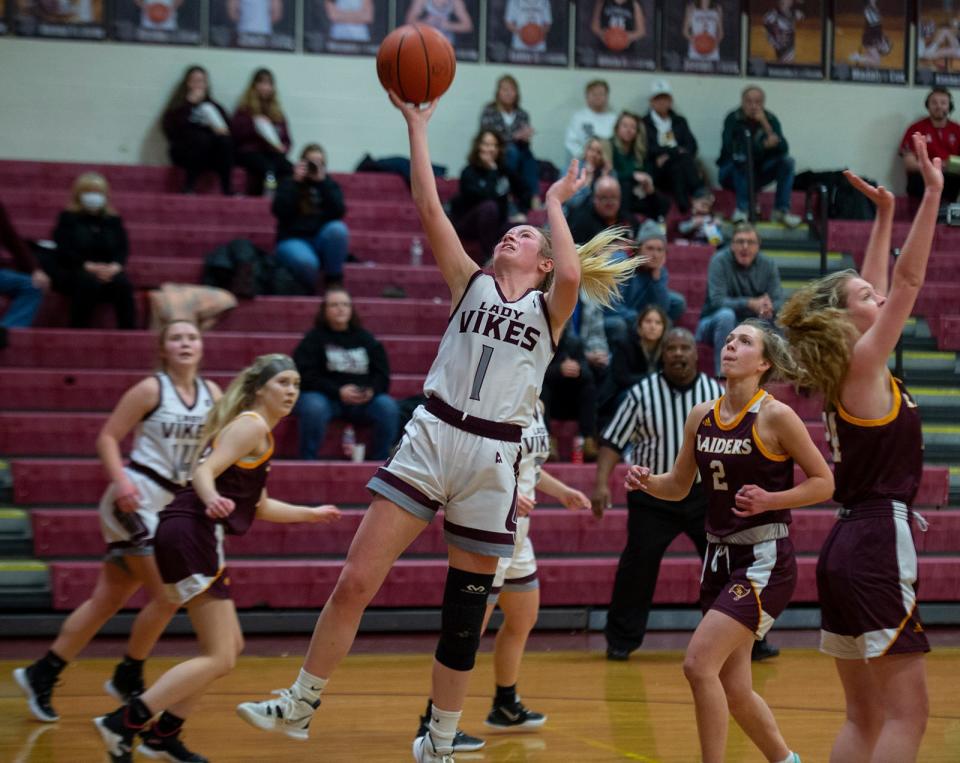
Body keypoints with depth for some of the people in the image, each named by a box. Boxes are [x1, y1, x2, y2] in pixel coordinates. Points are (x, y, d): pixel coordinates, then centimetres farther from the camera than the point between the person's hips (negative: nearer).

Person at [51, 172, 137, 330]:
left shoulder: (114, 220, 18)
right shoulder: (68, 218, 9)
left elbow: (122, 249, 9)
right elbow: (64, 251, -3)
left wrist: (115, 266, -15)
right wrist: (89, 266, -18)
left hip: (108, 270, 3)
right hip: (73, 271, -3)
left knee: (123, 283, -31)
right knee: (89, 282, -38)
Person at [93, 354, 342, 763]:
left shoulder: (255, 429, 24)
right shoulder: (252, 425, -5)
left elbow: (259, 506, 31)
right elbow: (203, 471, -18)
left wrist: (310, 513, 36)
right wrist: (213, 499, -37)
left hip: (190, 537, 10)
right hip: (192, 534, -10)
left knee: (230, 647, 17)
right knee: (219, 658, -10)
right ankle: (123, 723, -12)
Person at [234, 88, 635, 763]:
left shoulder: (549, 309, 8)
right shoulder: (473, 284, 14)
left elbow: (572, 275, -16)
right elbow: (430, 210, 5)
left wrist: (556, 206, -1)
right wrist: (417, 127, 2)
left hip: (492, 459, -1)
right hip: (431, 437, 1)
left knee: (464, 612, 6)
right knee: (355, 582, -6)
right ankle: (300, 706, 6)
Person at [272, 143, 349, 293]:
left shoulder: (330, 185, 12)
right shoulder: (288, 183, 8)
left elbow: (339, 212, -8)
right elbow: (280, 212, -10)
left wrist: (322, 182, -12)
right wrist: (296, 182, -12)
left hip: (322, 240, 3)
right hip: (293, 239, -3)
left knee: (338, 229, -32)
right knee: (306, 262, -38)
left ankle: (333, 282, -18)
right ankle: (309, 292, -6)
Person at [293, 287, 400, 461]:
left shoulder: (365, 339, 15)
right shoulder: (314, 339, 4)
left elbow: (382, 374, 11)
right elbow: (306, 376, -7)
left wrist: (371, 391, -12)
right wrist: (338, 391, -20)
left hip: (364, 399, 3)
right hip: (323, 396, -3)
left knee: (388, 406, -24)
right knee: (314, 407, -37)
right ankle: (307, 462, -25)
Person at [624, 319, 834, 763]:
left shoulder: (776, 416, -11)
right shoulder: (701, 416, 6)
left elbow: (824, 483, -6)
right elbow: (679, 487, 15)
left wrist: (769, 500, -20)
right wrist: (647, 481, -6)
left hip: (765, 560, -7)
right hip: (719, 557, 7)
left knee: (699, 663, -19)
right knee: (733, 688, 11)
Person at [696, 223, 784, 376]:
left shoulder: (768, 265, -1)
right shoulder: (720, 261, -13)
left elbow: (778, 302, -9)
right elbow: (716, 301, -23)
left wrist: (769, 309, -35)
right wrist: (750, 304, -36)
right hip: (714, 323, -3)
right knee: (726, 315, -36)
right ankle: (722, 373, -34)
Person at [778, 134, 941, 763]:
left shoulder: (852, 369, 14)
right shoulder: (863, 365, -7)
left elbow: (881, 286, 26)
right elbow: (909, 280, -12)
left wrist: (885, 214, 27)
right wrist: (932, 195, -12)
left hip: (848, 546, 9)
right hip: (879, 543, -9)